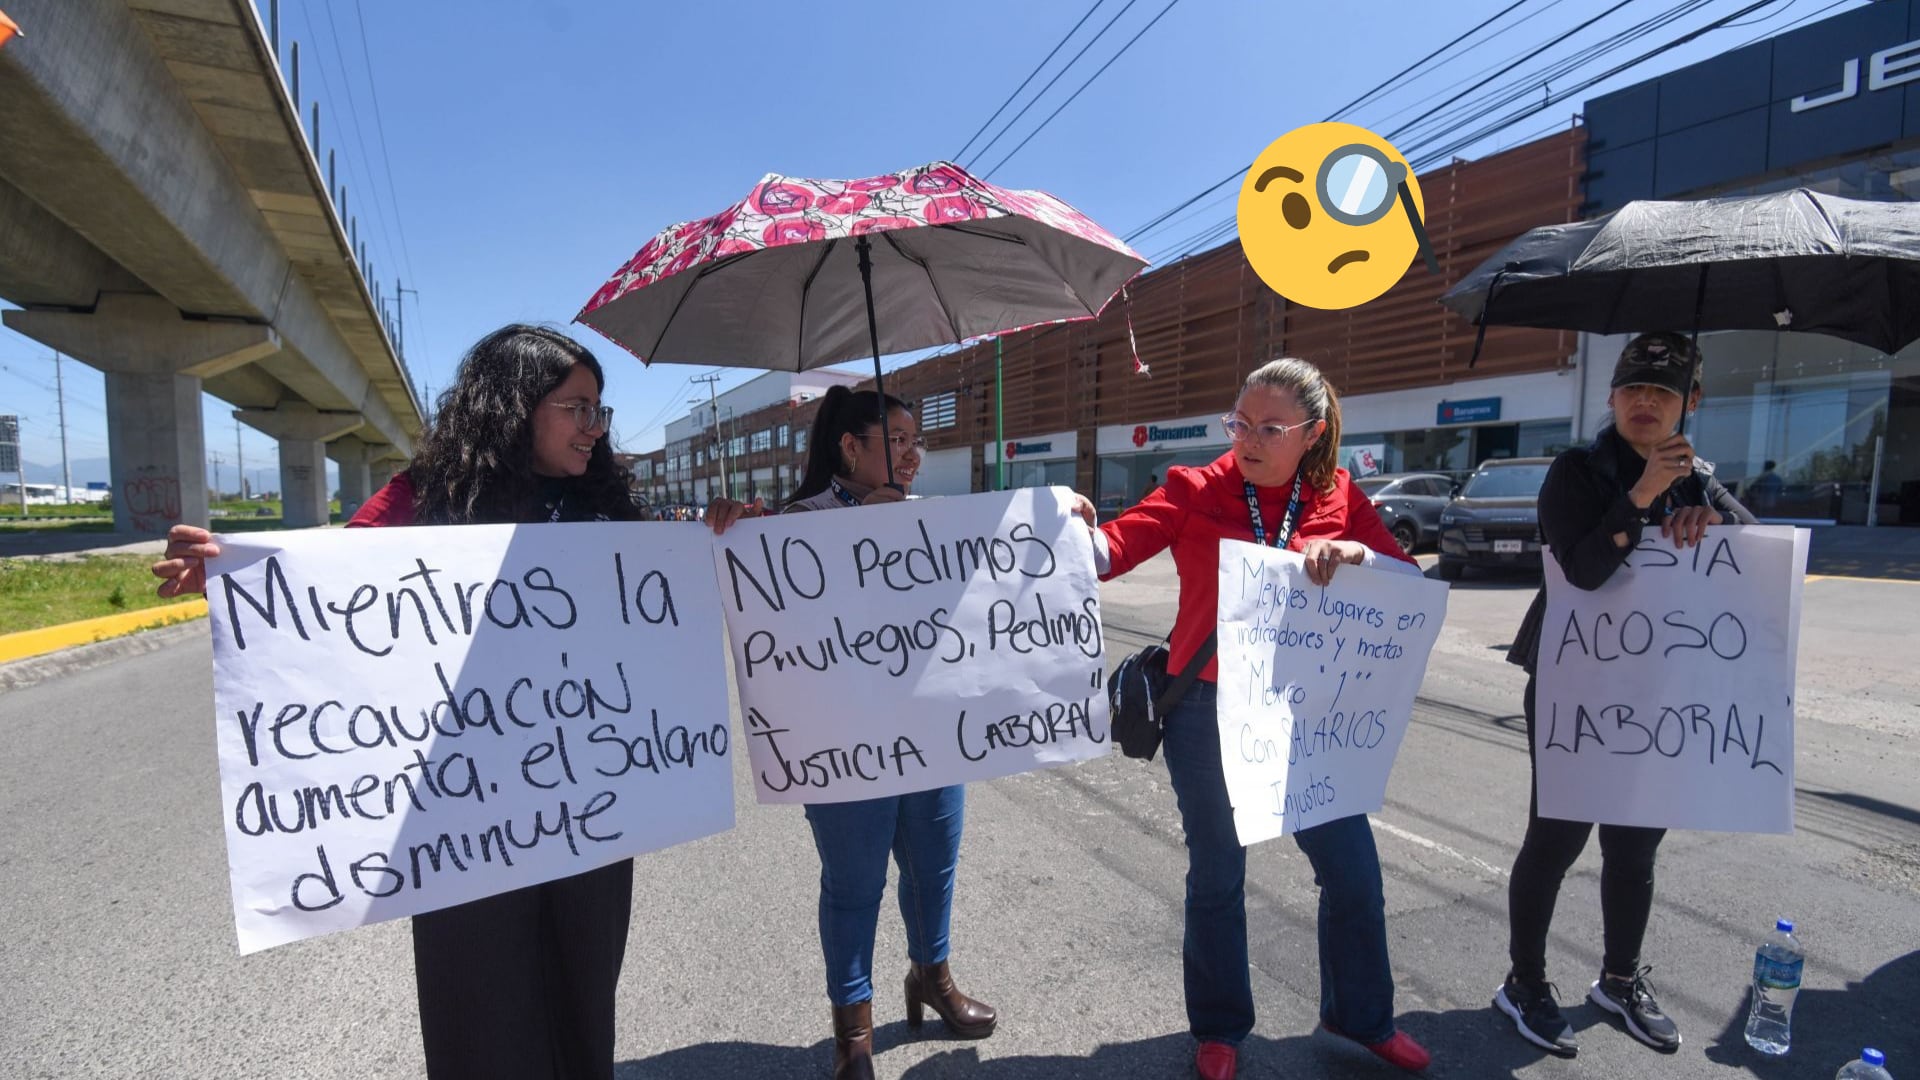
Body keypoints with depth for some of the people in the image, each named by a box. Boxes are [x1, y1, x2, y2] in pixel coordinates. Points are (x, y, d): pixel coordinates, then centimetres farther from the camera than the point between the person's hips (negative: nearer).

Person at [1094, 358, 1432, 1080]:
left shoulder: (1340, 498, 1)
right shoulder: (1197, 490, -7)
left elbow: (1410, 581, -1)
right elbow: (1113, 551, -15)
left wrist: (1359, 554, -21)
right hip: (1208, 716, -2)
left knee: (1354, 871, 12)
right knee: (1217, 877, 13)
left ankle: (1360, 1015, 41)